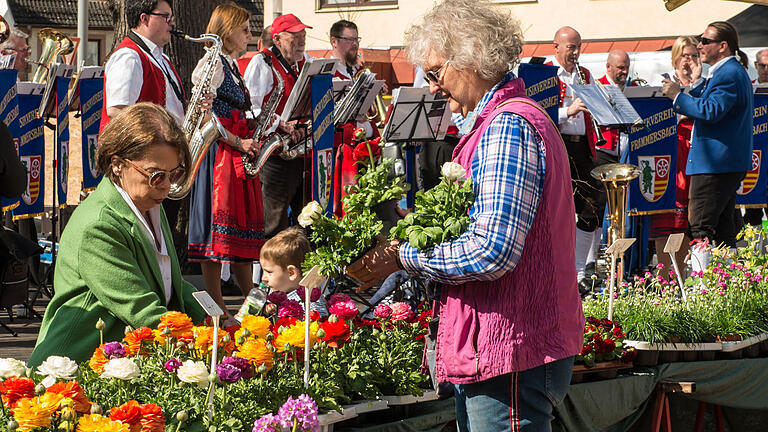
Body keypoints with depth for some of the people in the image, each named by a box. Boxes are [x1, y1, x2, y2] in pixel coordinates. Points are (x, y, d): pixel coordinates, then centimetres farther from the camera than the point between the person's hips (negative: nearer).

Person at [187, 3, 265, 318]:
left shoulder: (231, 66, 20)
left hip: (239, 154, 10)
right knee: (217, 232, -8)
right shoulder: (211, 63, -9)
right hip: (218, 152, -10)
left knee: (243, 227, 11)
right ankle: (217, 309, -7)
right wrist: (238, 142, -17)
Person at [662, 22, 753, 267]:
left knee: (700, 228, -12)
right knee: (723, 228, 13)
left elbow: (713, 111, -26)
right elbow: (704, 102, 22)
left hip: (714, 163, -11)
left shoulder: (729, 74, -15)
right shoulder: (727, 71, 19)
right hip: (730, 164, 11)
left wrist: (678, 96, -19)